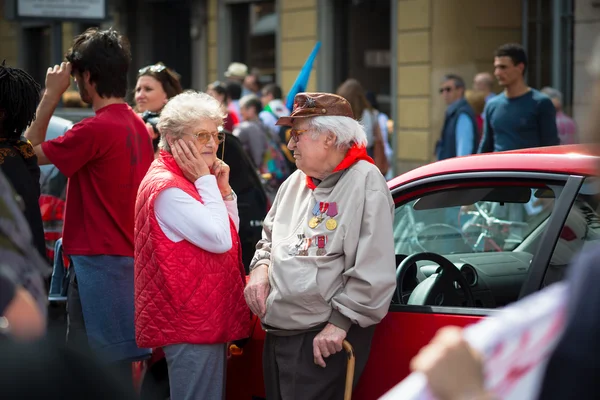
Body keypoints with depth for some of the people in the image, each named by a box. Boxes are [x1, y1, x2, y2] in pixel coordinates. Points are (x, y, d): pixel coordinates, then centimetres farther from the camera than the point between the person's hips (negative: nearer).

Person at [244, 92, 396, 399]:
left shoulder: (364, 182, -13)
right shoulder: (296, 182, 12)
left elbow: (374, 272, -19)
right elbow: (270, 236, 25)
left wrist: (340, 323, -19)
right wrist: (260, 267, 4)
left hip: (324, 340, -8)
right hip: (276, 336, 8)